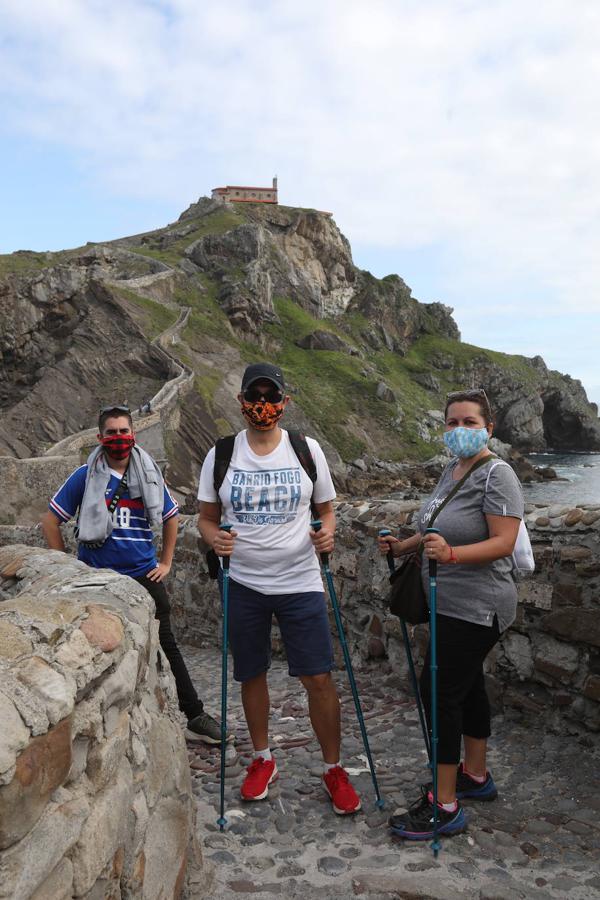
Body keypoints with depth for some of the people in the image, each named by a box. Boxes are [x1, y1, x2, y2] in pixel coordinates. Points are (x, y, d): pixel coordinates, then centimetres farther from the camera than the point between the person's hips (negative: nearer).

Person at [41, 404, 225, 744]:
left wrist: (166, 562, 12)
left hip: (144, 575, 2)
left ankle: (196, 717, 13)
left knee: (167, 645, 5)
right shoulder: (85, 477, -3)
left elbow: (171, 517, 18)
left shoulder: (150, 476, 5)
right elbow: (51, 521, 1)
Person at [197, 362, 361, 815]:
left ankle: (334, 768, 21)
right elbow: (207, 517, 7)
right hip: (243, 584, 1)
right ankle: (263, 760, 37)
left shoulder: (307, 450, 0)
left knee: (319, 677, -1)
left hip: (300, 582, -1)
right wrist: (214, 538, -15)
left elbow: (327, 509, 9)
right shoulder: (221, 455, 0)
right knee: (252, 675, 14)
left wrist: (327, 533, -13)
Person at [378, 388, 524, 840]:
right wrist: (404, 546, 10)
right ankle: (476, 776, 34)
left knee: (440, 690, -9)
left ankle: (444, 806, 1)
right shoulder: (450, 471, 10)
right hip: (453, 603, 9)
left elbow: (503, 543, -23)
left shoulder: (496, 476, -16)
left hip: (477, 607, -9)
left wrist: (451, 554, -36)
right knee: (467, 685, 18)